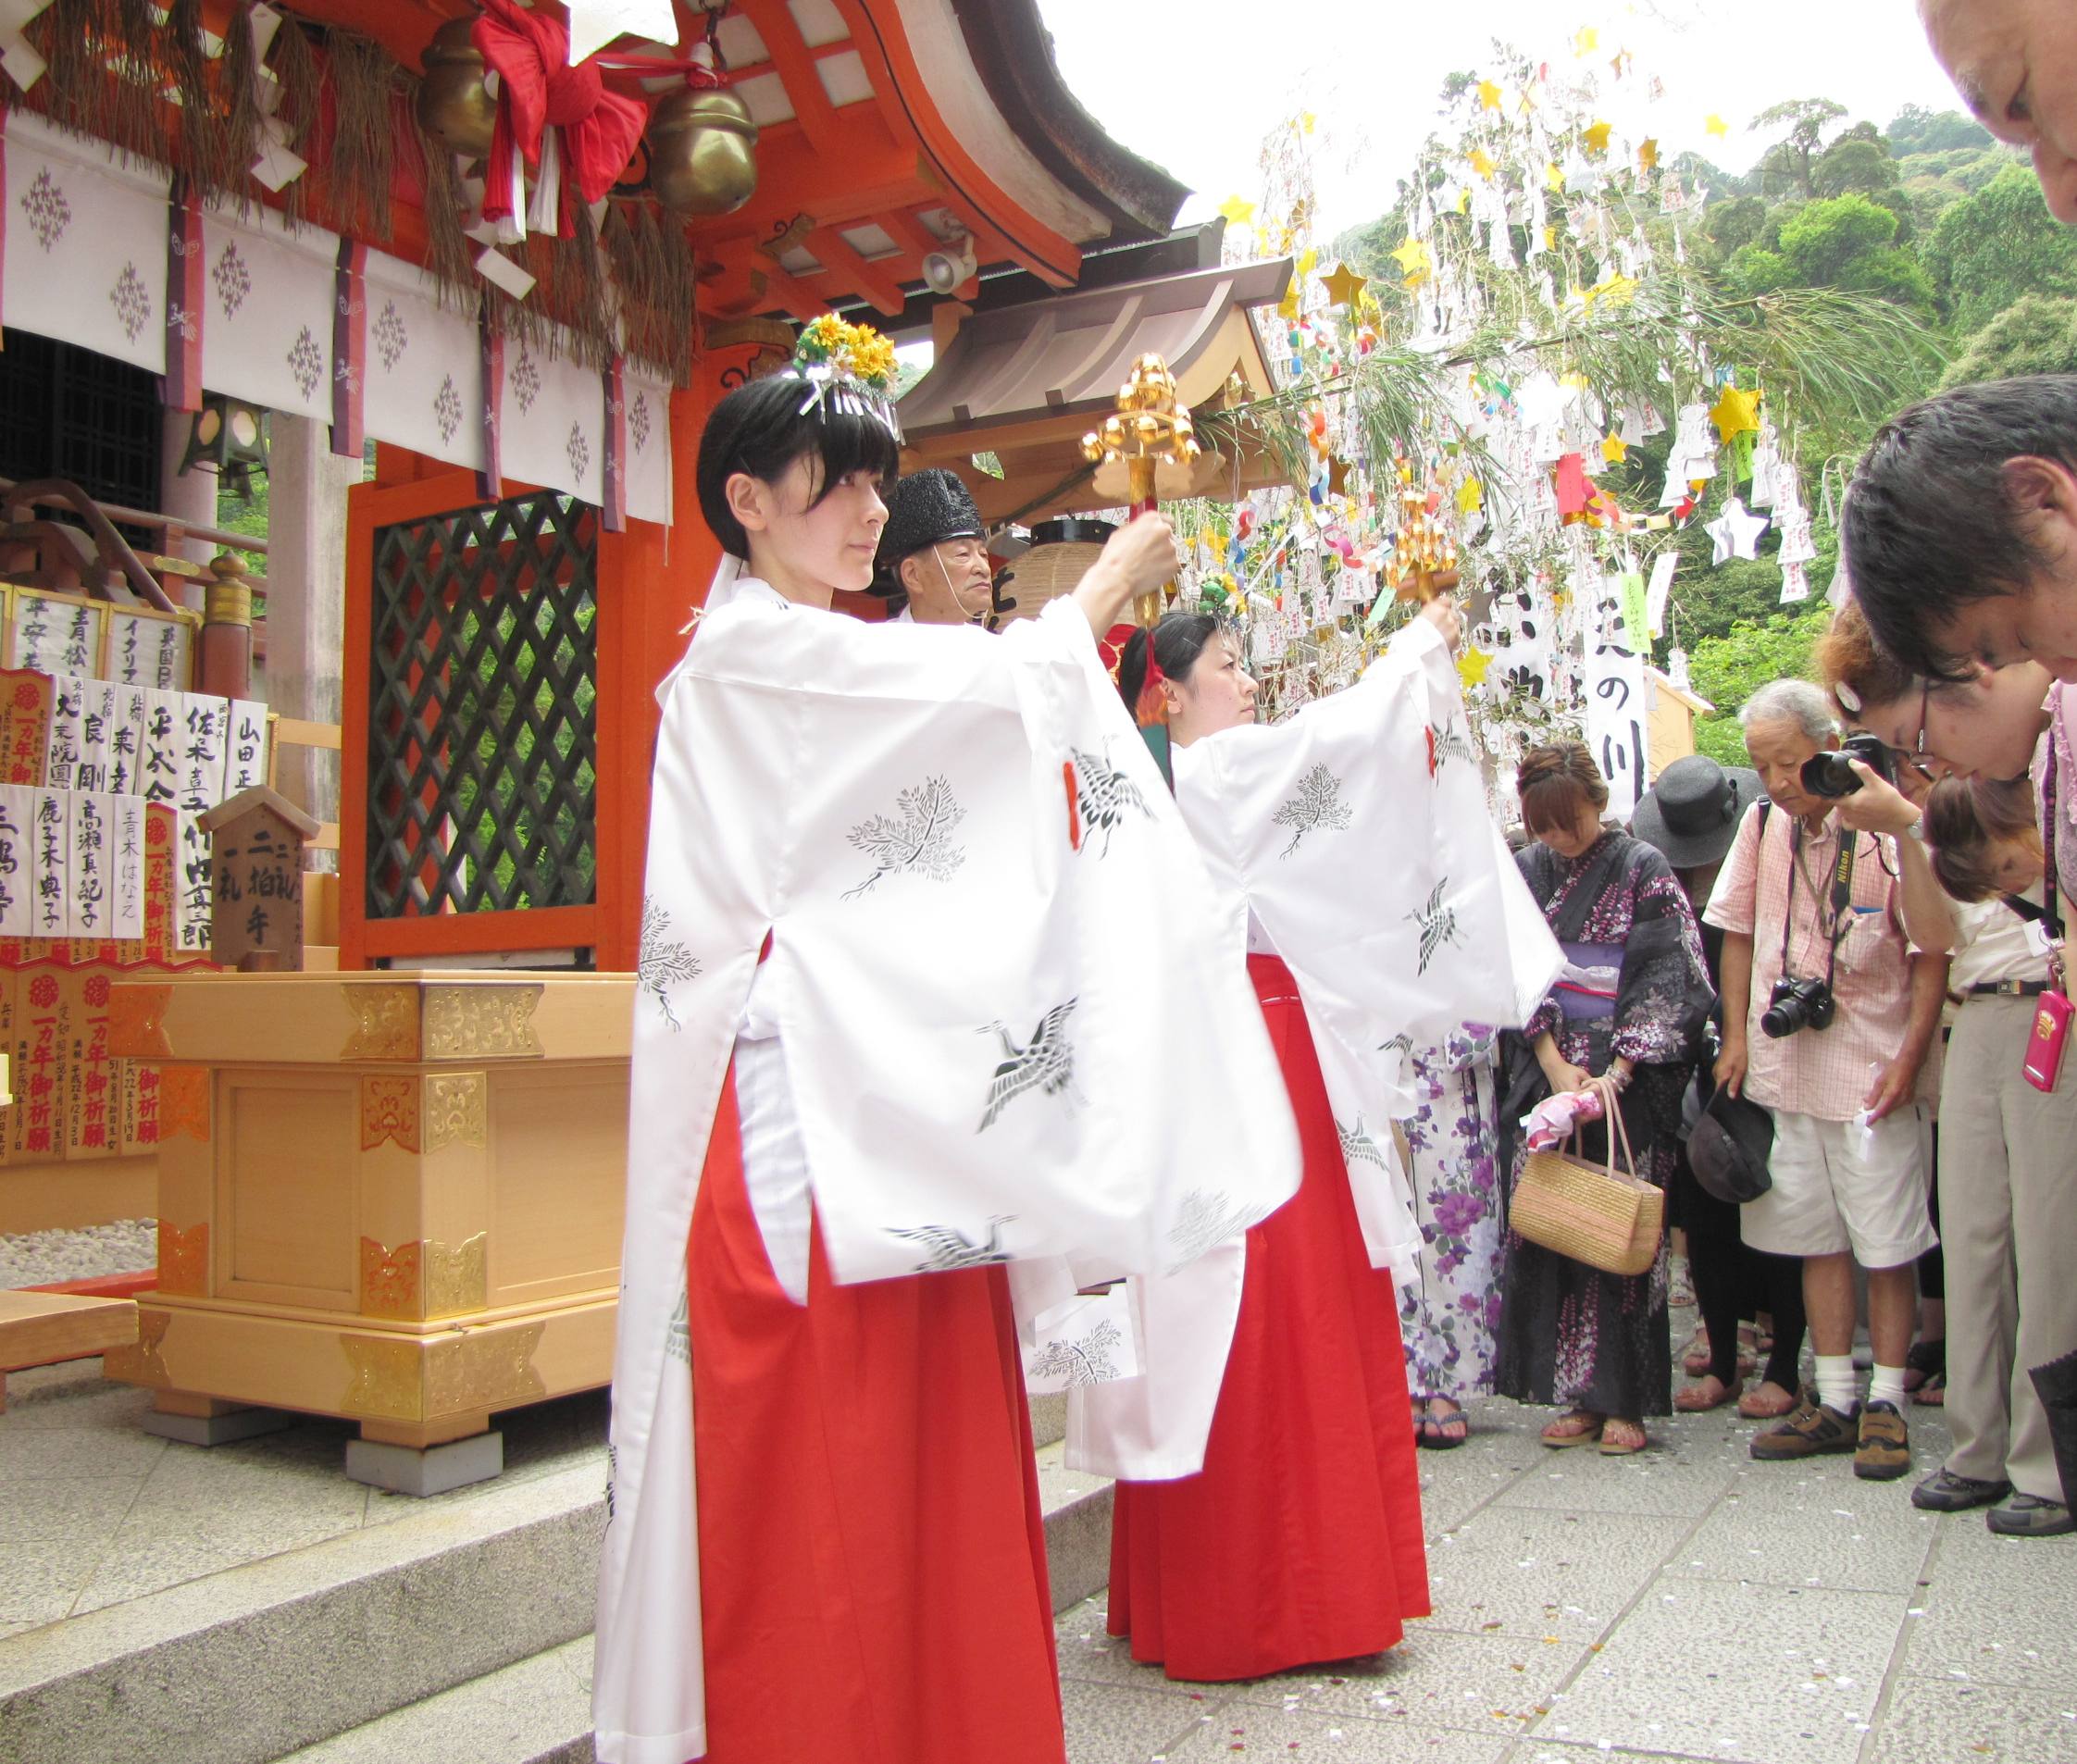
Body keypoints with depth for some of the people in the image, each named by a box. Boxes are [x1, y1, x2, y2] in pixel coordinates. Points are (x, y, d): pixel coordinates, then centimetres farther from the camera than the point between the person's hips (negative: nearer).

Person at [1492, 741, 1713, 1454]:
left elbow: (1667, 979, -8)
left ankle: (1624, 1400, 8)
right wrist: (1554, 1064, -6)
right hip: (1546, 1075, 4)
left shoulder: (1643, 870, -2)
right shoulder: (1525, 873, 9)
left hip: (1626, 1083, -3)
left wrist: (1616, 1074, -16)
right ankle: (1578, 1395, 12)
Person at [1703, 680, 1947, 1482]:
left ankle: (1886, 1403, 14)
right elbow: (1738, 933, 11)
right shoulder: (1762, 826, 3)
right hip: (1784, 1066, 5)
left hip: (1870, 1072, -5)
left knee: (1887, 1243, 2)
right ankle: (1835, 1401, 19)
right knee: (1818, 1236, 11)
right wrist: (1736, 1037, 6)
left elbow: (1933, 950, -9)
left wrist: (1909, 1056, -15)